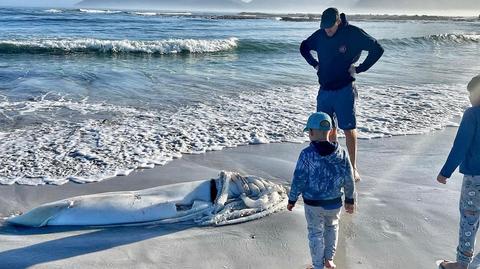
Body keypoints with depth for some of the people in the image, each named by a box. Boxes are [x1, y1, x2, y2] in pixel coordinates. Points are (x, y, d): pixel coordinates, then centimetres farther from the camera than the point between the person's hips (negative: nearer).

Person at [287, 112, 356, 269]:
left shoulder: (307, 154, -19)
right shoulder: (341, 153, -8)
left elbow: (299, 180, -14)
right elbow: (349, 179, -2)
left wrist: (292, 199, 0)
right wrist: (350, 199, 12)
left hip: (313, 204, -3)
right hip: (334, 202, 3)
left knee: (316, 233, 13)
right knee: (332, 227, 28)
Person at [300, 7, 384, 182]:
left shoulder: (353, 33, -10)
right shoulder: (320, 35, 3)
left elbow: (377, 49, -8)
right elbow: (304, 47, 23)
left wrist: (359, 69, -11)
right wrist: (315, 64, 9)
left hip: (344, 90, -5)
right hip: (324, 90, 5)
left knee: (349, 129, -2)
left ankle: (353, 168, 7)